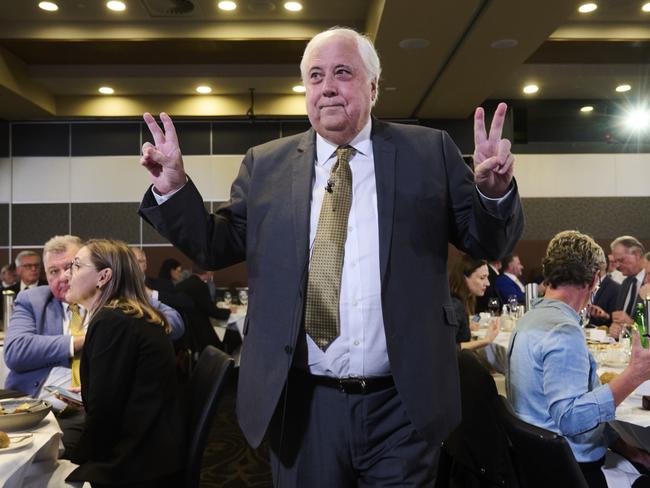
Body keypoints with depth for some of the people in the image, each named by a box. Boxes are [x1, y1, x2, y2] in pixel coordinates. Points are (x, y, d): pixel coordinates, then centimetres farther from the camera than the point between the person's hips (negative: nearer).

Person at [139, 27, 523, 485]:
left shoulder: (429, 152, 2)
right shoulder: (266, 164, 5)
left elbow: (488, 242, 3)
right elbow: (217, 247, 7)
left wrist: (493, 191, -17)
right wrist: (174, 187, -7)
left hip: (402, 404, 0)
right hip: (302, 404, 1)